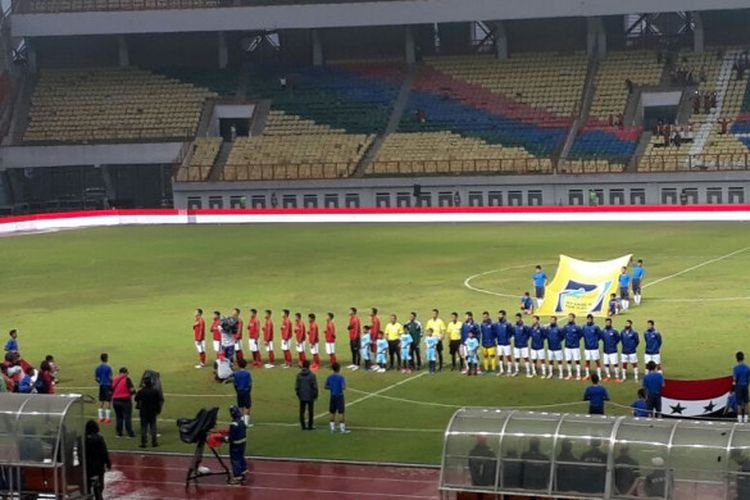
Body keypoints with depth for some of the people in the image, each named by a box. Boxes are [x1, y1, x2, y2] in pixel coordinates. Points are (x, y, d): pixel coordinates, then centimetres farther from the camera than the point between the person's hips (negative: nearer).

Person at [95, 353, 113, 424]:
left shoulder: (98, 368, 5)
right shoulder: (108, 367, -12)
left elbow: (95, 378, 8)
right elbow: (110, 378, -15)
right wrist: (112, 384, 1)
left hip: (101, 386, 6)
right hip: (108, 386, -6)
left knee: (101, 402, 11)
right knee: (108, 402, -1)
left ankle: (101, 417, 14)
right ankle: (108, 418, 0)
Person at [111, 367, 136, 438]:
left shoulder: (114, 380, 5)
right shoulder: (127, 379, -10)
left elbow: (111, 390, 9)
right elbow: (132, 390, -15)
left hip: (115, 400, 5)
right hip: (125, 400, -5)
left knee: (118, 417, 14)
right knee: (127, 417, 1)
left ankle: (119, 433, 15)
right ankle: (130, 433, 2)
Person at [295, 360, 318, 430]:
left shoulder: (299, 375, -3)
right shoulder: (312, 375, -12)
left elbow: (296, 386, 0)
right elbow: (315, 387, -9)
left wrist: (298, 394, 13)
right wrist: (315, 395, 3)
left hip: (302, 397, 3)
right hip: (310, 397, -3)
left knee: (302, 412, 9)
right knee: (310, 411, 7)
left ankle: (303, 426, 10)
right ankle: (310, 426, 8)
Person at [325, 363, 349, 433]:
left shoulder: (329, 377, 2)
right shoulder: (341, 377, -14)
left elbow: (326, 387, 7)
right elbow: (343, 387, -21)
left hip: (333, 396, 5)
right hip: (340, 396, -5)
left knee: (333, 413, 13)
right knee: (341, 413, -2)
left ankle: (333, 428, 17)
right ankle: (342, 429, -3)